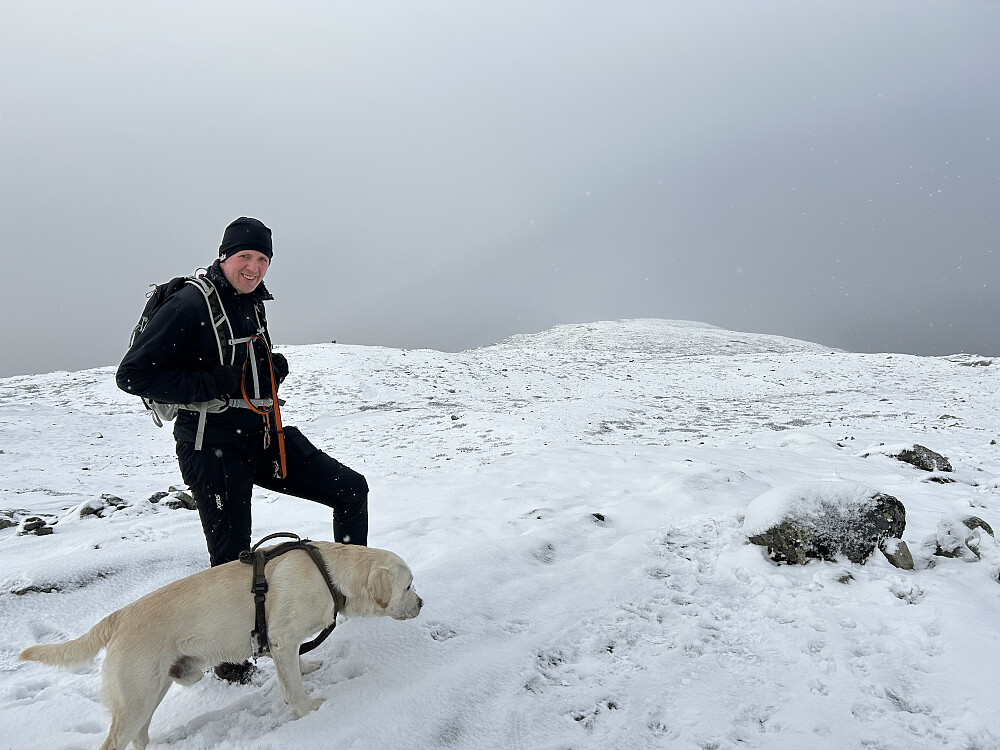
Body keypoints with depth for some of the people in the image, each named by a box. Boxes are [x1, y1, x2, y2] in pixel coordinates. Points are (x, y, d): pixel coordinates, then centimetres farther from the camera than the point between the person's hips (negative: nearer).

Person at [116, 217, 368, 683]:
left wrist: (275, 369, 5)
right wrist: (214, 384, -22)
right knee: (232, 560, 2)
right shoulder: (191, 305, -13)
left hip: (265, 439, 7)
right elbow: (132, 375, -17)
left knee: (351, 489, 0)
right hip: (213, 448, -7)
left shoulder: (252, 305, 13)